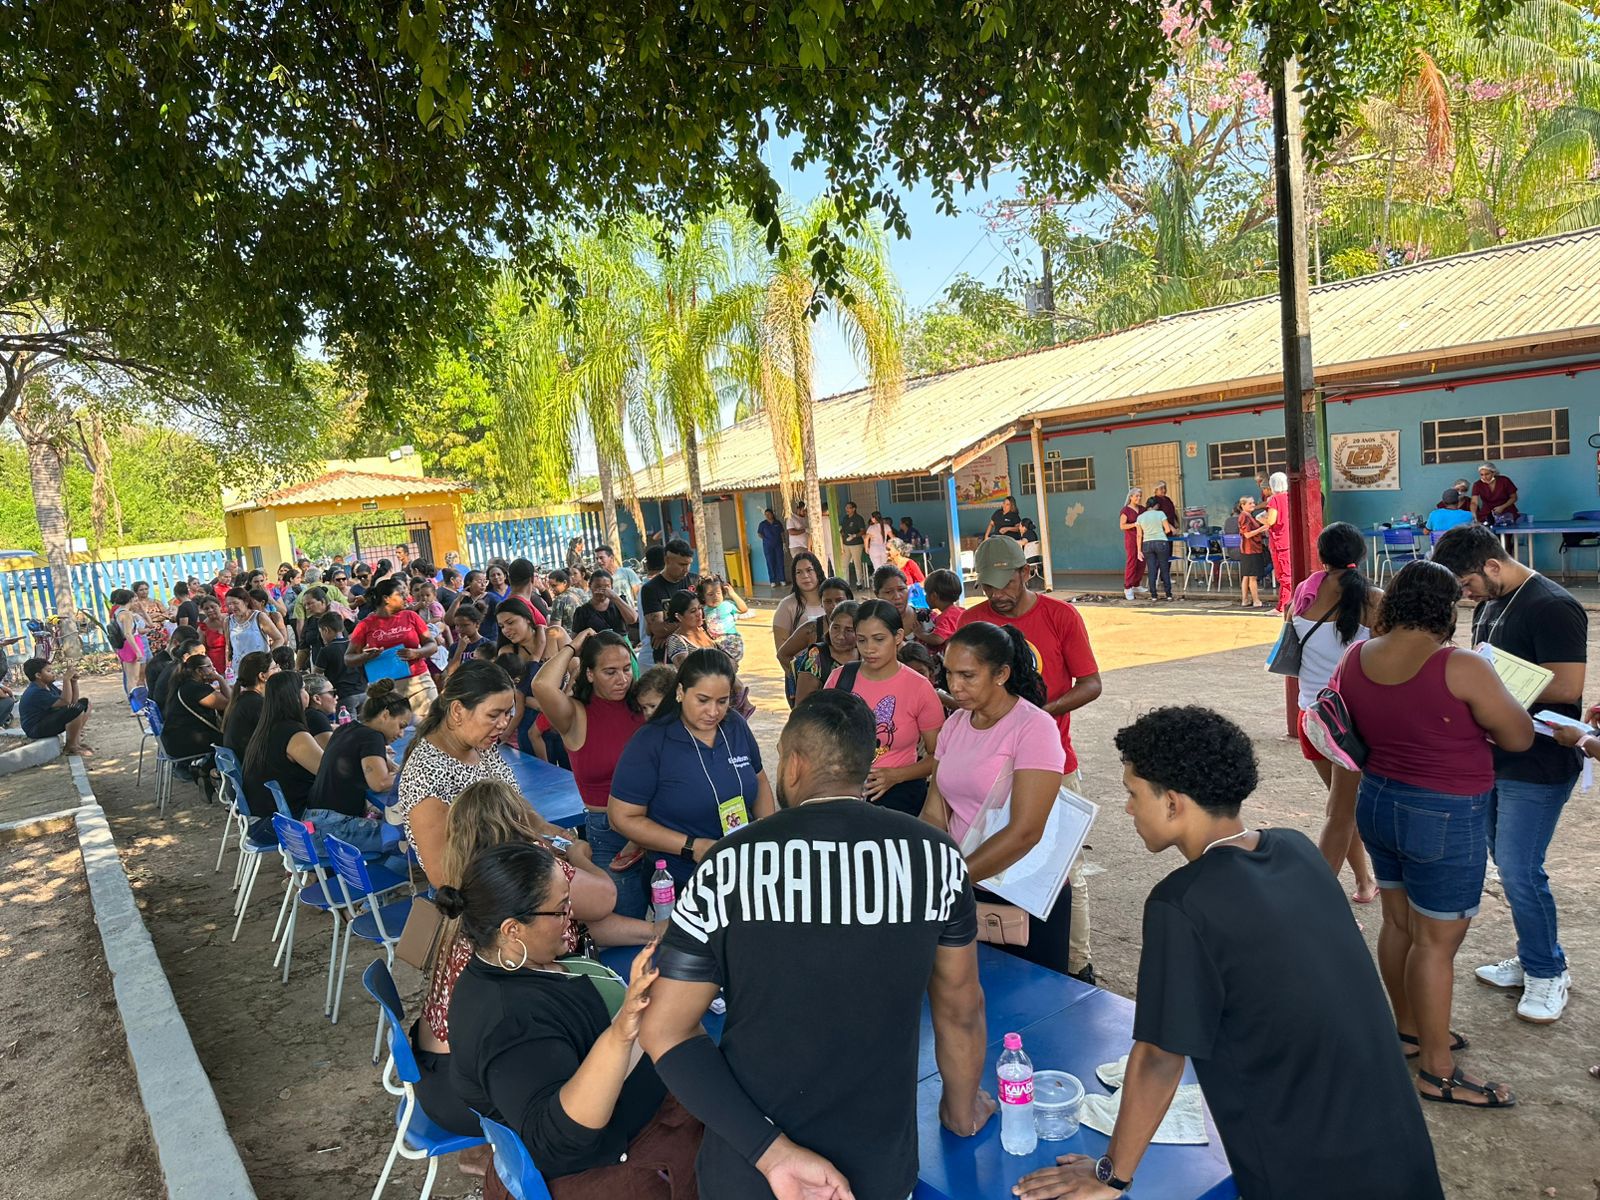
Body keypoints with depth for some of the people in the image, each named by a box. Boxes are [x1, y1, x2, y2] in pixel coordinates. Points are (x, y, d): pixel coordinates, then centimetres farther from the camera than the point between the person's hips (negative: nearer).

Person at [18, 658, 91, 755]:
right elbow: (66, 702, -32)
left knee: (85, 702, 10)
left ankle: (76, 739, 5)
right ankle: (71, 746, -14)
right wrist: (66, 679, -28)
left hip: (51, 720, 11)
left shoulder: (49, 686, 8)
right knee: (77, 709, -30)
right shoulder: (36, 693, -23)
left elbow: (73, 700, 9)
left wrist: (74, 681, -5)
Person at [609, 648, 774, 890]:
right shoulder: (650, 743, -18)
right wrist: (692, 847, -23)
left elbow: (760, 781, 12)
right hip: (679, 884, -4)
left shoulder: (736, 726, -3)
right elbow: (623, 817, -17)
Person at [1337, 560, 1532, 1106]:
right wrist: (1483, 699, 4)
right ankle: (1437, 1072, 18)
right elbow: (1519, 737, -11)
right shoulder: (1461, 668, -22)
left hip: (1378, 801, 7)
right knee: (1437, 941, 5)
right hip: (1445, 817, -7)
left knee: (1398, 922, 21)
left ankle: (1408, 1027, 39)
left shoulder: (1355, 658, -3)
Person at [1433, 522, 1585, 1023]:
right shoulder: (1490, 604, 10)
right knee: (1508, 863, 16)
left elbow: (1567, 687, -24)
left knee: (1519, 870, -3)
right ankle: (1534, 959, 32)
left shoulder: (1552, 607, -18)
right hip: (1496, 757, 9)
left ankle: (1547, 973, 17)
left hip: (1538, 767, -9)